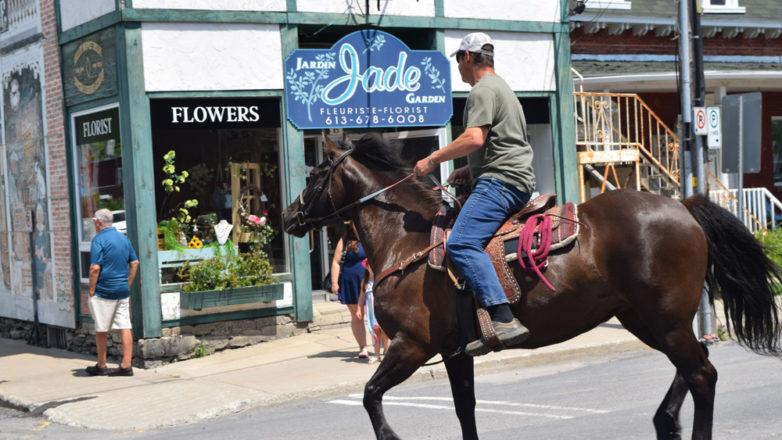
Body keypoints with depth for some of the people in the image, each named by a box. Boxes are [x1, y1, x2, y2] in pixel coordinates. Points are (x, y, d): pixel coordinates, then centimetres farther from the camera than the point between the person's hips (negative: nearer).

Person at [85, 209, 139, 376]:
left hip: (104, 291, -6)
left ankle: (101, 366, 16)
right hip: (123, 291, 6)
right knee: (125, 328, 2)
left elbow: (95, 268, -17)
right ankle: (126, 365, -1)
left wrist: (91, 291, -10)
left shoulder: (99, 239, -11)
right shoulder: (124, 238, 11)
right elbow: (135, 263, 14)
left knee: (101, 330, 6)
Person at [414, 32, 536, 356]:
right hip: (518, 179, 11)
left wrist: (433, 160, -11)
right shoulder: (501, 87, 27)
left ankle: (503, 320, -39)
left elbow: (475, 139, -21)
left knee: (461, 244, -25)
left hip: (500, 182, -11)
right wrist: (471, 170, 23)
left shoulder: (483, 90, -7)